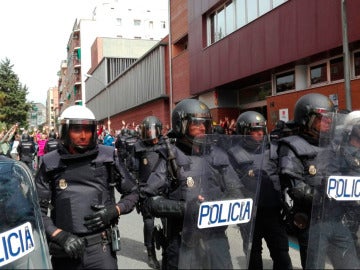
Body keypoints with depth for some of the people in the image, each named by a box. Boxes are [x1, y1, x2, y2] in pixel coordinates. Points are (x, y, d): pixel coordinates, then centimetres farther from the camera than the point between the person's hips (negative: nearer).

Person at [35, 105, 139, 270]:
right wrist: (61, 236, -12)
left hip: (101, 248, 0)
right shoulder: (51, 164, -2)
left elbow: (132, 193, 8)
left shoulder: (107, 157, -1)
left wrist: (114, 211, -8)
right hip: (64, 252, 1)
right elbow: (37, 210, -1)